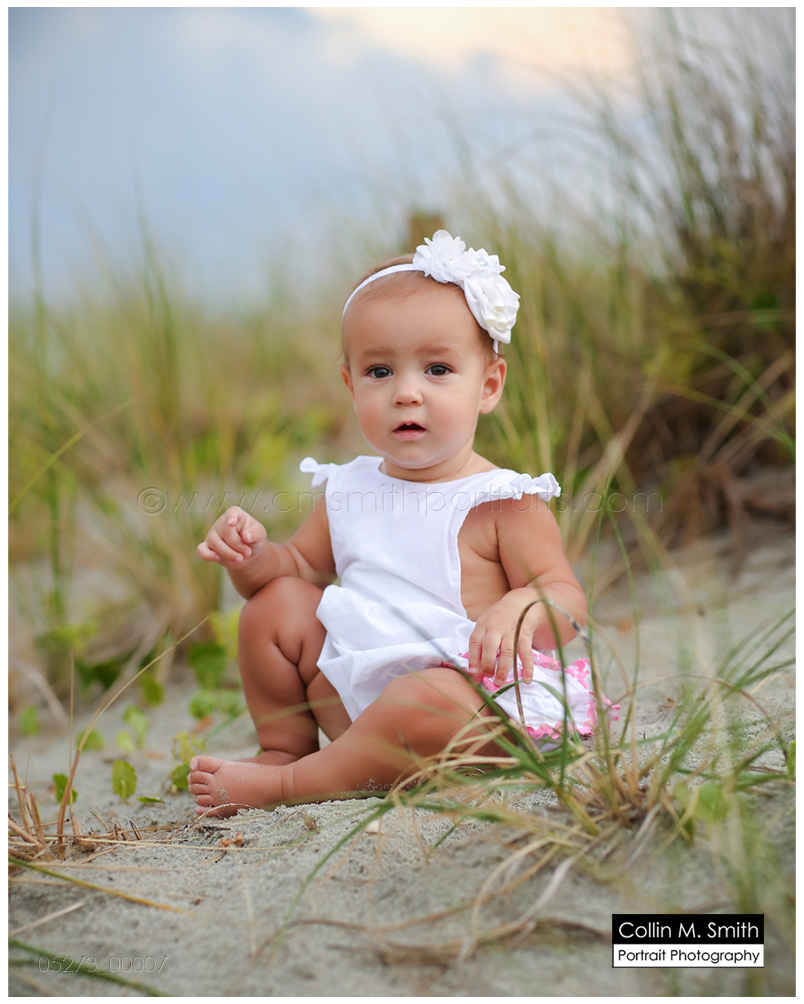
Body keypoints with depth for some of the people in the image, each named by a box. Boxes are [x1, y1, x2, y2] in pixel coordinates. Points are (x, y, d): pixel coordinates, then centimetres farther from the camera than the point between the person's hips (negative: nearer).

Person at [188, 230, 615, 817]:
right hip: (357, 691, 6)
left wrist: (523, 607, -35)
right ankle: (283, 748, 14)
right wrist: (255, 556, -3)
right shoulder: (349, 493, 9)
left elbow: (570, 607, -11)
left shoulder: (503, 503, -9)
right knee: (276, 603, 2)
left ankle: (281, 785, -18)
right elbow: (301, 566, 21)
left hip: (473, 697, -6)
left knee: (424, 703, -38)